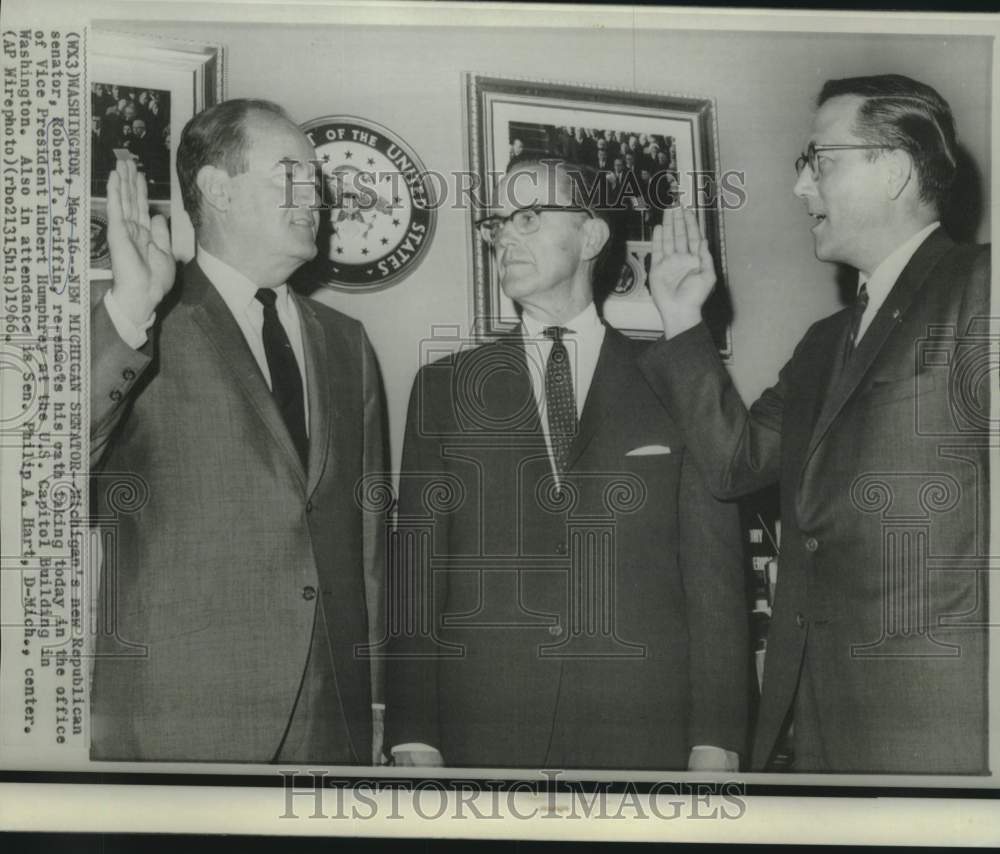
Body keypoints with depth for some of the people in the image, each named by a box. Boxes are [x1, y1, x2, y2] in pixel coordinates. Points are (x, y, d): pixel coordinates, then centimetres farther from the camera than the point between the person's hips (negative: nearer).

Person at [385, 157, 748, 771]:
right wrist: (416, 743, -4)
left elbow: (715, 573, 2)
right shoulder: (444, 388, 8)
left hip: (647, 741, 0)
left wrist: (715, 746, -5)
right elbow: (418, 573, 4)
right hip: (481, 738, 1)